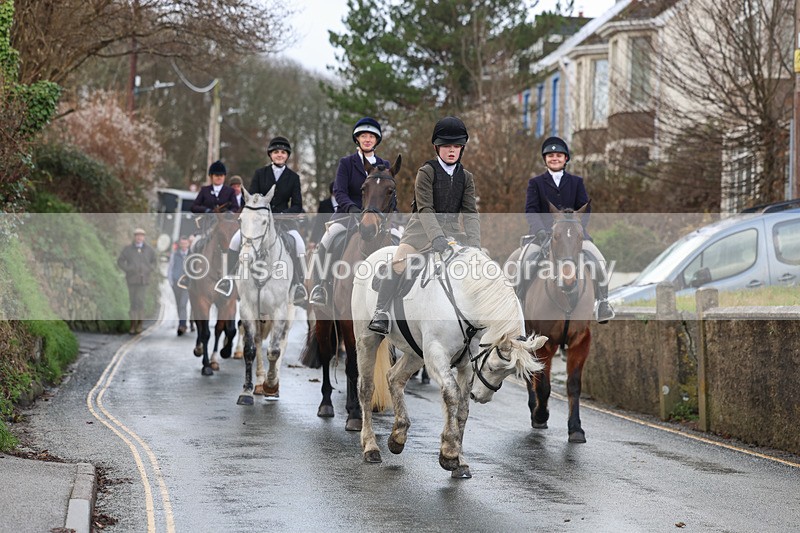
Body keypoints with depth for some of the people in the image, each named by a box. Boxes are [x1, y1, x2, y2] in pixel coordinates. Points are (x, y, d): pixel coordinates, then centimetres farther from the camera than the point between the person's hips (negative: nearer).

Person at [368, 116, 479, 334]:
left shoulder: (466, 177, 7)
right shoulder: (426, 172, -5)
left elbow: (471, 213, 0)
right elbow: (425, 209, -16)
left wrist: (474, 242, -16)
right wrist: (436, 237, -31)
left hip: (451, 230, 5)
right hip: (422, 228, -5)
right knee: (398, 262, -26)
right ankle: (381, 312, -25)